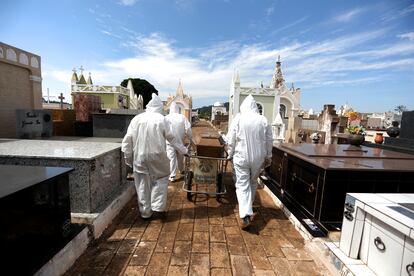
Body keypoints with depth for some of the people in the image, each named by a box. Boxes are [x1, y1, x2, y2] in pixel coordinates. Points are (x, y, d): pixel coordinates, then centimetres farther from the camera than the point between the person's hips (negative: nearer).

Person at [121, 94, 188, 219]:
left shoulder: (136, 119, 1)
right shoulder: (162, 119, -6)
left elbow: (127, 140, 2)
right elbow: (172, 138, -2)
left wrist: (128, 157, 12)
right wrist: (183, 150, 10)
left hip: (139, 157, 3)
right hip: (156, 156, -2)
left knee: (142, 184, 13)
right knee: (161, 178, 19)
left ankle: (145, 212, 27)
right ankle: (158, 206, 12)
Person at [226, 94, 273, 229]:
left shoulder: (238, 118, -7)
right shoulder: (263, 120, 0)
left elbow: (231, 140, -7)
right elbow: (269, 140, 5)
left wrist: (230, 155, 5)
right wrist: (268, 156, 16)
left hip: (241, 157, -3)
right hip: (258, 158, 3)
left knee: (242, 185, 3)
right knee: (253, 183, 21)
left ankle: (246, 215, -7)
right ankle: (248, 207, 38)